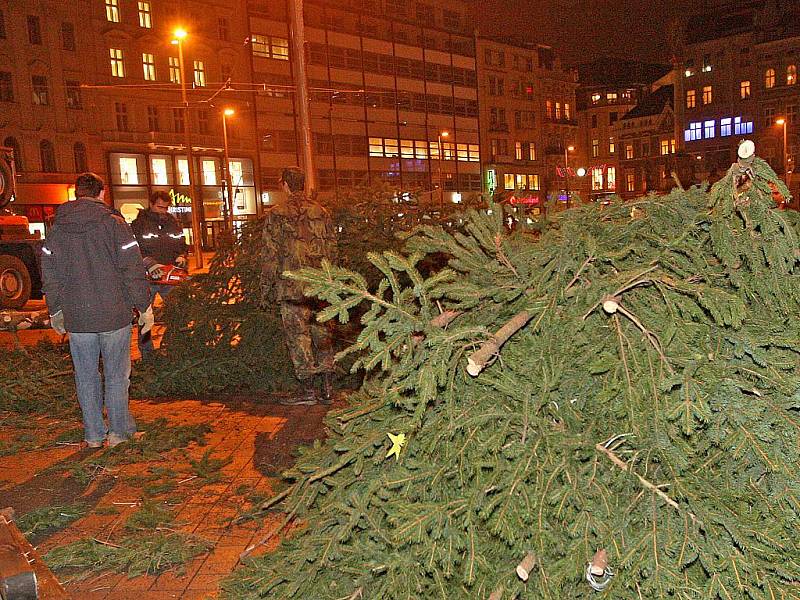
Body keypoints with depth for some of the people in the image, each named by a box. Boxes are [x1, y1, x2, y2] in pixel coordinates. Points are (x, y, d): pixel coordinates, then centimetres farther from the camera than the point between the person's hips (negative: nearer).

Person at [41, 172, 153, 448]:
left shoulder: (57, 229, 6)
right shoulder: (113, 223, -6)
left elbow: (50, 277, 11)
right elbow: (133, 270, -9)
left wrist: (55, 311, 22)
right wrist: (144, 307, -2)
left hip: (76, 318, 3)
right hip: (114, 315, -3)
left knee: (86, 377, 12)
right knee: (116, 375, 7)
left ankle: (93, 433, 19)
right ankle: (119, 430, 14)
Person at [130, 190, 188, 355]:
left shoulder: (174, 224, 10)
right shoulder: (139, 224, -4)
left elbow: (182, 246, 17)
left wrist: (181, 257, -5)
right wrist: (150, 264, -26)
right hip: (147, 278, -3)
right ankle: (146, 353, 16)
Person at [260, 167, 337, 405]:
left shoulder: (276, 214, -4)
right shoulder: (322, 213, 11)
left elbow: (270, 255, -6)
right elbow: (332, 250, 12)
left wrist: (266, 290, 1)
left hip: (292, 287, -5)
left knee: (298, 336, 2)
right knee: (321, 334, 10)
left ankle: (309, 390, 3)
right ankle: (326, 389, 13)